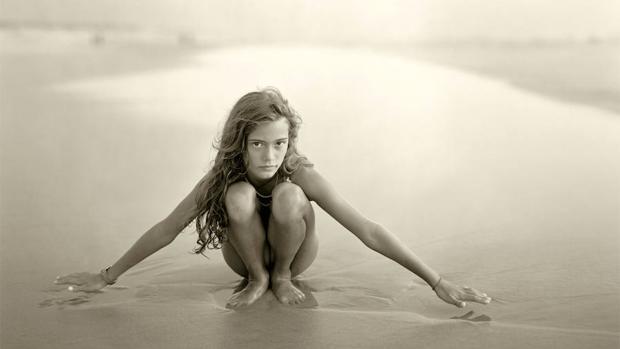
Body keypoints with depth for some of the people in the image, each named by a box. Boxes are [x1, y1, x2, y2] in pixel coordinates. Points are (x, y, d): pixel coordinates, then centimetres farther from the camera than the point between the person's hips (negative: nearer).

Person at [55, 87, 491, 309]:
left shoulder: (302, 174, -31)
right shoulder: (223, 176, -26)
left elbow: (369, 231, -33)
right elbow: (165, 230, -16)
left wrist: (439, 282, -36)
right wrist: (106, 277, -13)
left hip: (295, 252, 0)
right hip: (245, 253, 1)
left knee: (289, 197, -34)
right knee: (240, 195, -32)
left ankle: (282, 275, -5)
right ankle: (258, 277, -5)